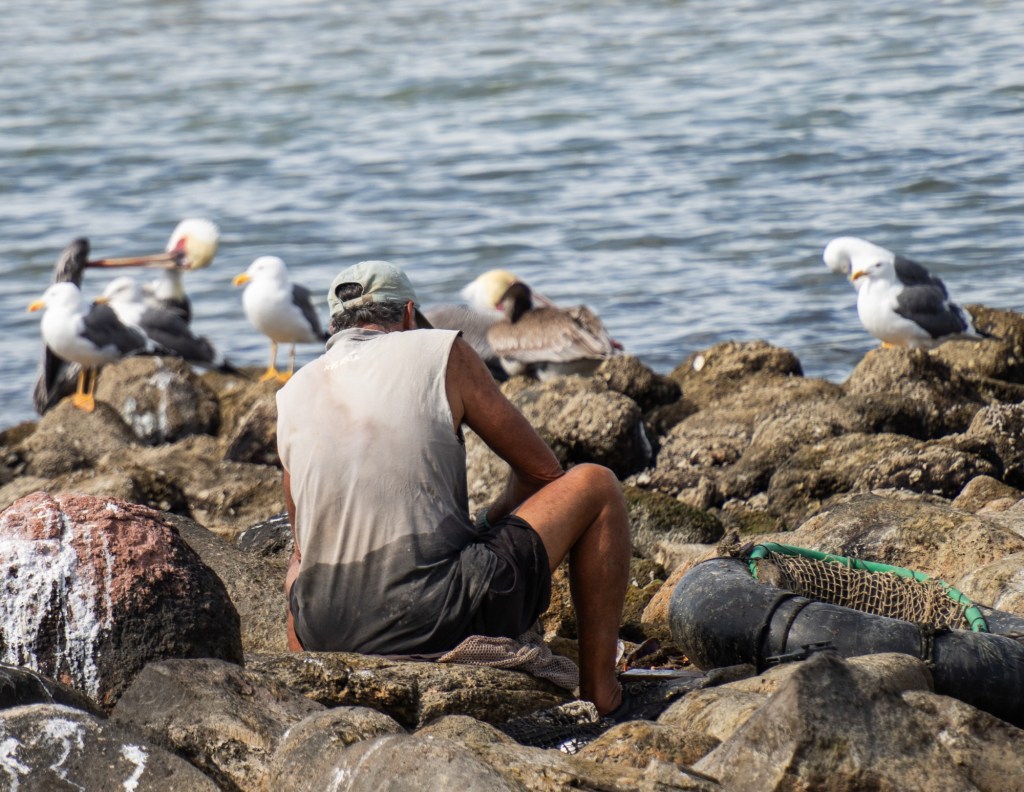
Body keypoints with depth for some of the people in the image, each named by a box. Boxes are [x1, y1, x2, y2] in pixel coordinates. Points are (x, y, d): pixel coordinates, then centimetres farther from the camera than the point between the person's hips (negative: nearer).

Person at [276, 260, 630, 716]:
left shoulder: (292, 398, 14)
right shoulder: (443, 354, 3)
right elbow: (540, 471, 11)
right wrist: (486, 528, 28)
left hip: (328, 637, 5)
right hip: (442, 619, -5)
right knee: (595, 486, 15)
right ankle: (600, 691, 13)